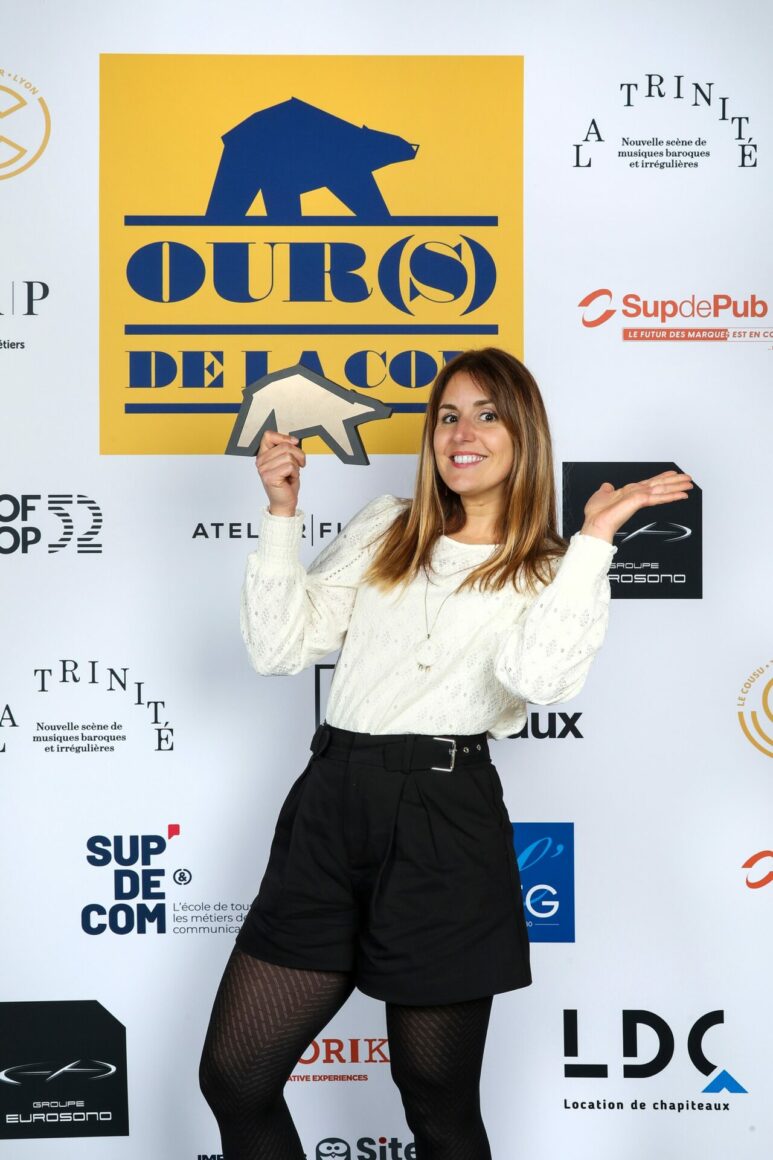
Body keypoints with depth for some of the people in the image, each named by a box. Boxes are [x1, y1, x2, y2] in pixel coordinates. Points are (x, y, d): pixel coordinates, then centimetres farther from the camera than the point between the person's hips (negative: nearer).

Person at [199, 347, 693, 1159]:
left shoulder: (555, 574, 6)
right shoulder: (383, 529, 16)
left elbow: (538, 678, -17)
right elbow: (279, 650, 9)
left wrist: (594, 537, -14)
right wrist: (281, 513, 2)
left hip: (443, 820, -3)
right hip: (331, 799, 4)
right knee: (232, 1076, 3)